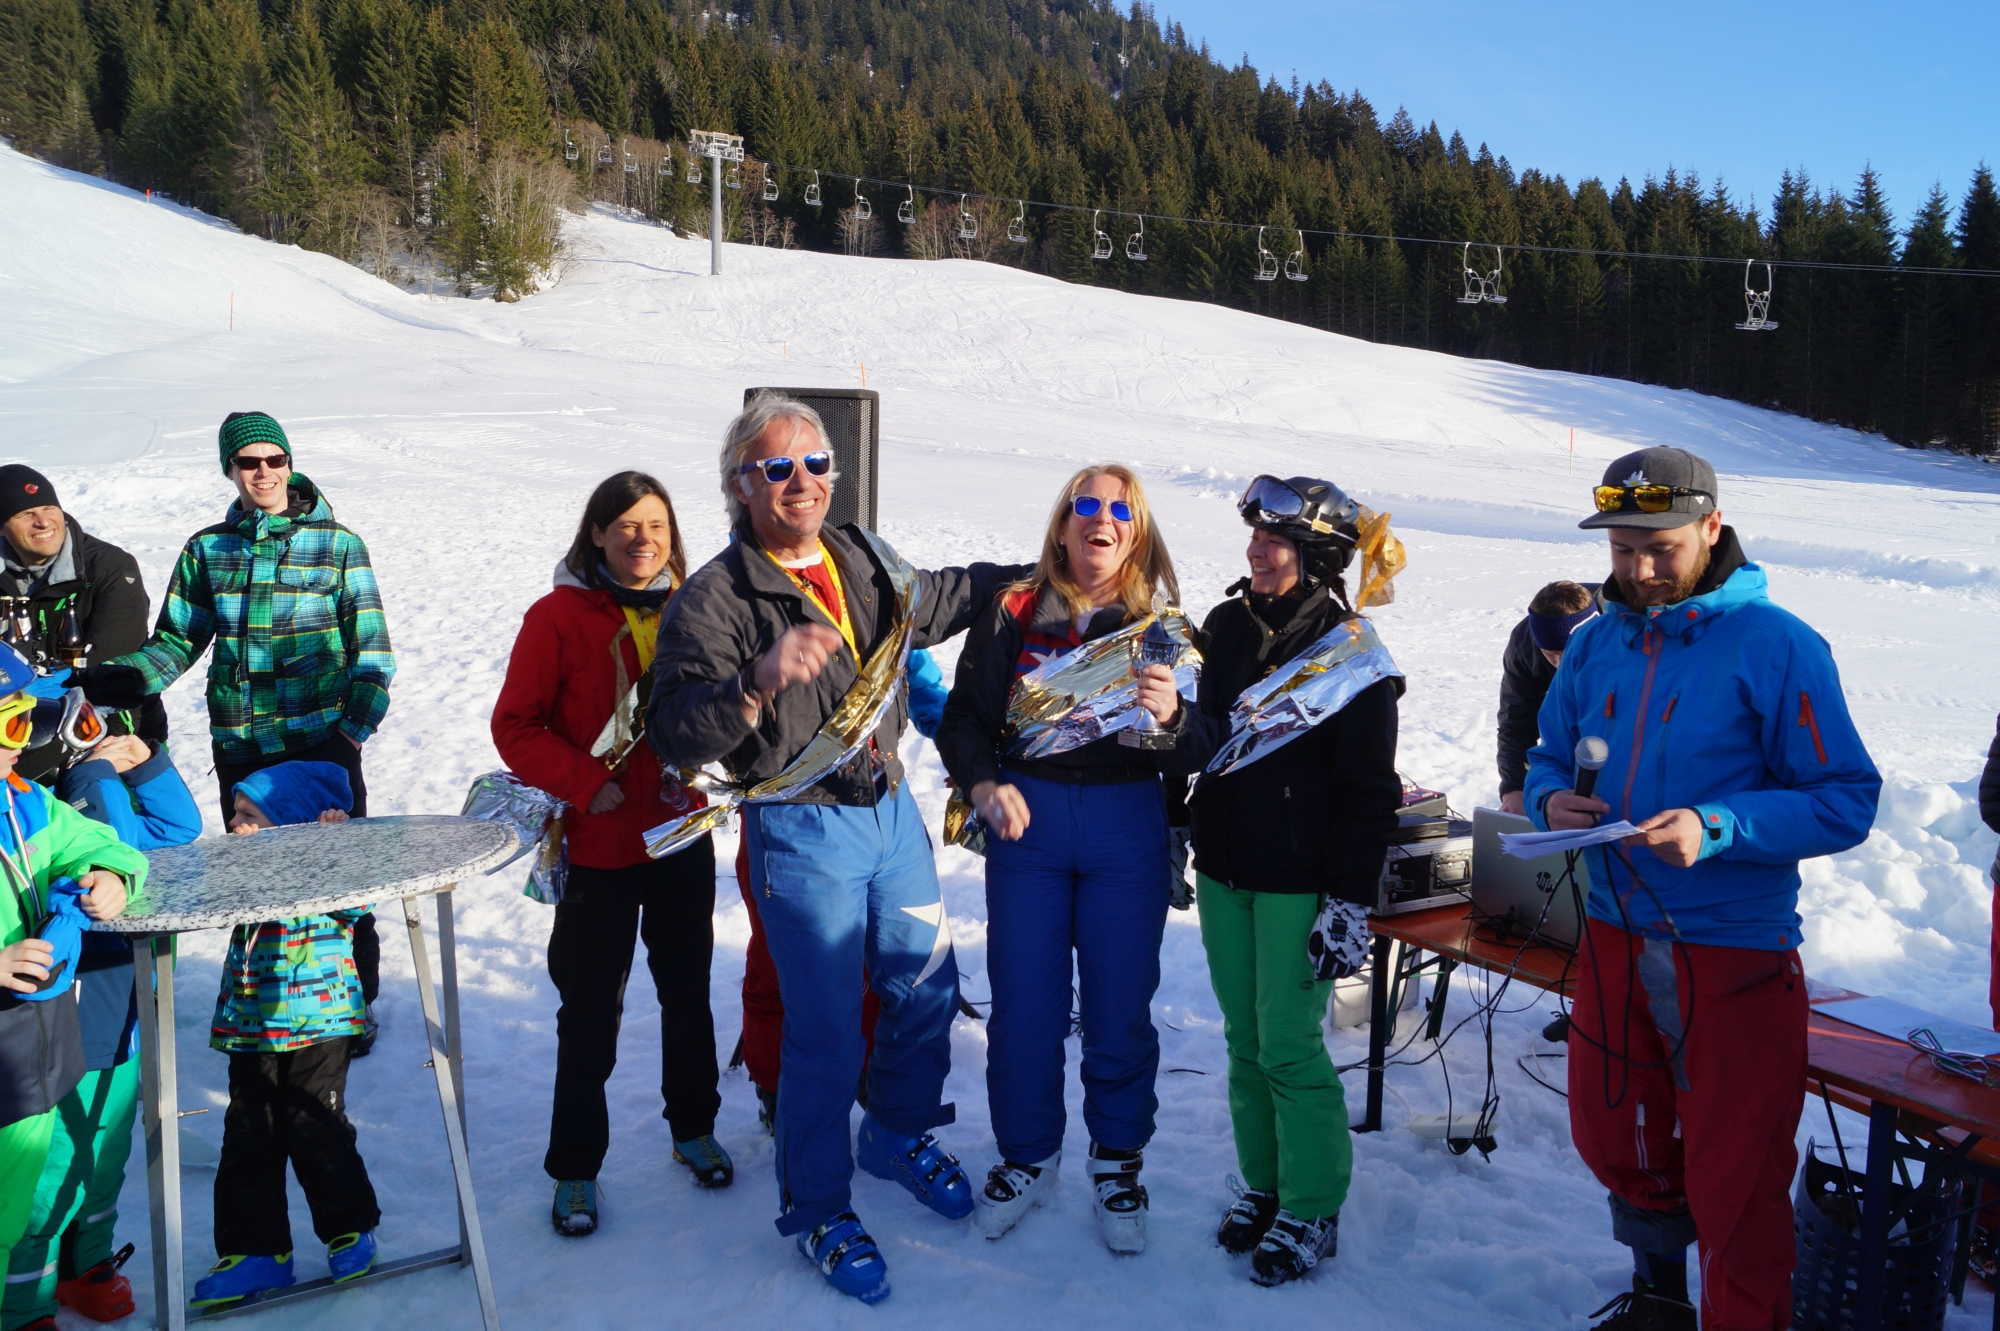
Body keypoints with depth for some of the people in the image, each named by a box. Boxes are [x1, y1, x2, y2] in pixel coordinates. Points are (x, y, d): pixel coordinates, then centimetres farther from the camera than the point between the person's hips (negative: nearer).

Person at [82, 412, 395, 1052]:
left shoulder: (338, 544, 0)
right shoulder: (207, 548, 9)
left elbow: (371, 650, -1)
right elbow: (177, 640, 11)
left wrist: (354, 729, -11)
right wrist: (117, 679, -7)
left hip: (323, 741, -3)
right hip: (240, 749, 3)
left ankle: (354, 1005, 19)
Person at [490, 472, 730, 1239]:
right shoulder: (558, 617, -9)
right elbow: (514, 726, -7)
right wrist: (583, 782, -18)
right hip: (599, 846, -4)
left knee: (687, 992, 17)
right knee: (590, 1014, 5)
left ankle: (694, 1128, 37)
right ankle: (575, 1169, 21)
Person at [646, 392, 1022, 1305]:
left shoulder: (865, 560, 5)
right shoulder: (715, 598, -14)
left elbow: (937, 599, 26)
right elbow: (675, 733, -21)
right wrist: (759, 681, -37)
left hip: (890, 808, 7)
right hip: (802, 830, -6)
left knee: (927, 988, 16)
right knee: (825, 1031, -1)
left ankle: (901, 1137, 43)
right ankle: (818, 1211, 21)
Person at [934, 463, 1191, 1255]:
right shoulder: (1012, 614, 1)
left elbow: (1197, 755, -6)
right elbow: (964, 718, 2)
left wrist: (1171, 716, -27)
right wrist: (984, 786, -15)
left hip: (1127, 830, 0)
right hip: (1027, 820, 0)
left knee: (1120, 1005, 6)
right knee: (1023, 1003, 7)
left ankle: (1118, 1163, 27)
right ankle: (1026, 1159, 28)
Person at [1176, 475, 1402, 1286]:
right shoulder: (1226, 627, 7)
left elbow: (1369, 788, -12)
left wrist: (1351, 899, -15)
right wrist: (1184, 836, 17)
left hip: (1300, 883, -6)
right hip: (1224, 872, 6)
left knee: (1289, 1048, 0)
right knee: (1245, 1042, 13)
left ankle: (1312, 1211, 17)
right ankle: (1263, 1186, 30)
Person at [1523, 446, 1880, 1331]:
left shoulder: (1776, 646, -12)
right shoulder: (1594, 645, 5)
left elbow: (1846, 801, -13)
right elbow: (1550, 757, 15)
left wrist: (1716, 827, -27)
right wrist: (1553, 800, -8)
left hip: (1734, 953, -6)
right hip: (1615, 940, 6)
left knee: (1733, 1182, 4)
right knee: (1611, 1140, 20)